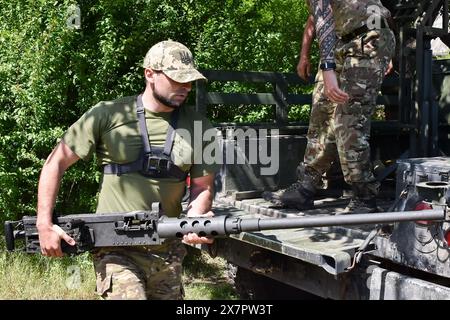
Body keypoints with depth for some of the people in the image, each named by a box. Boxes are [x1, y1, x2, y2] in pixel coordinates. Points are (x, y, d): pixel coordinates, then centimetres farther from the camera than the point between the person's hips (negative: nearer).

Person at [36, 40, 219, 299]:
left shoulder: (198, 127, 3)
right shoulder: (108, 115, -5)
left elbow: (203, 187, 4)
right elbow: (56, 163, 0)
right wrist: (44, 224, -6)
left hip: (168, 254, 4)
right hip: (116, 251, -4)